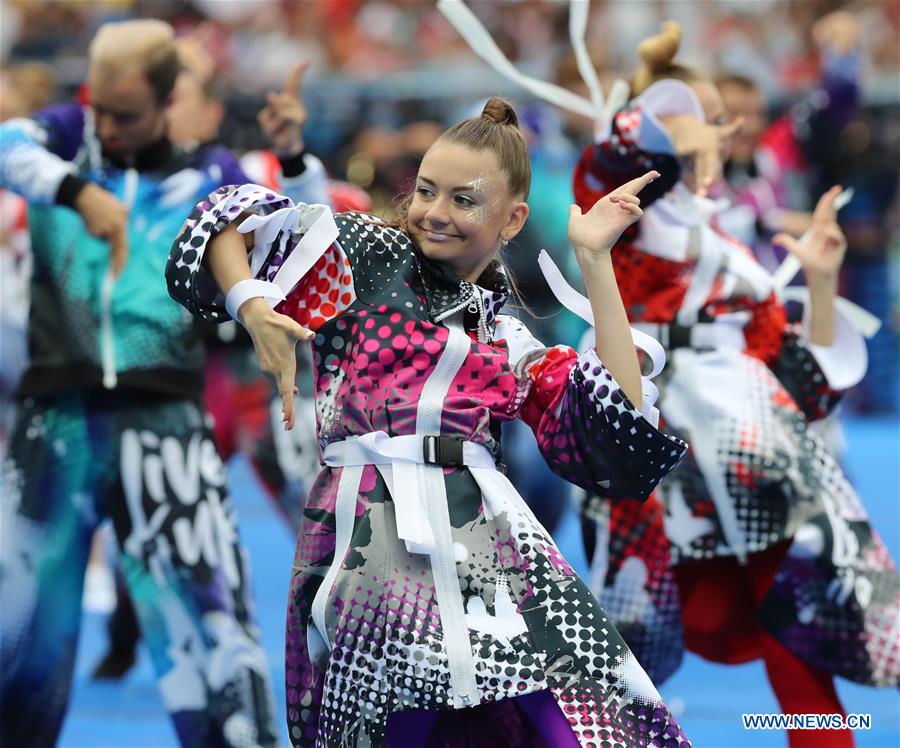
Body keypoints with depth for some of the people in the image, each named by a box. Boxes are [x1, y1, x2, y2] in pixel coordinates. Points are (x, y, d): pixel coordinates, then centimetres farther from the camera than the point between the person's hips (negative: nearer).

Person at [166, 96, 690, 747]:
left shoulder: (510, 344, 24)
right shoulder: (373, 254, 16)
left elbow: (621, 417, 10)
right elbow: (233, 223, 15)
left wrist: (595, 261, 15)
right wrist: (254, 309, -5)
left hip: (487, 541, 3)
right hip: (370, 538, -3)